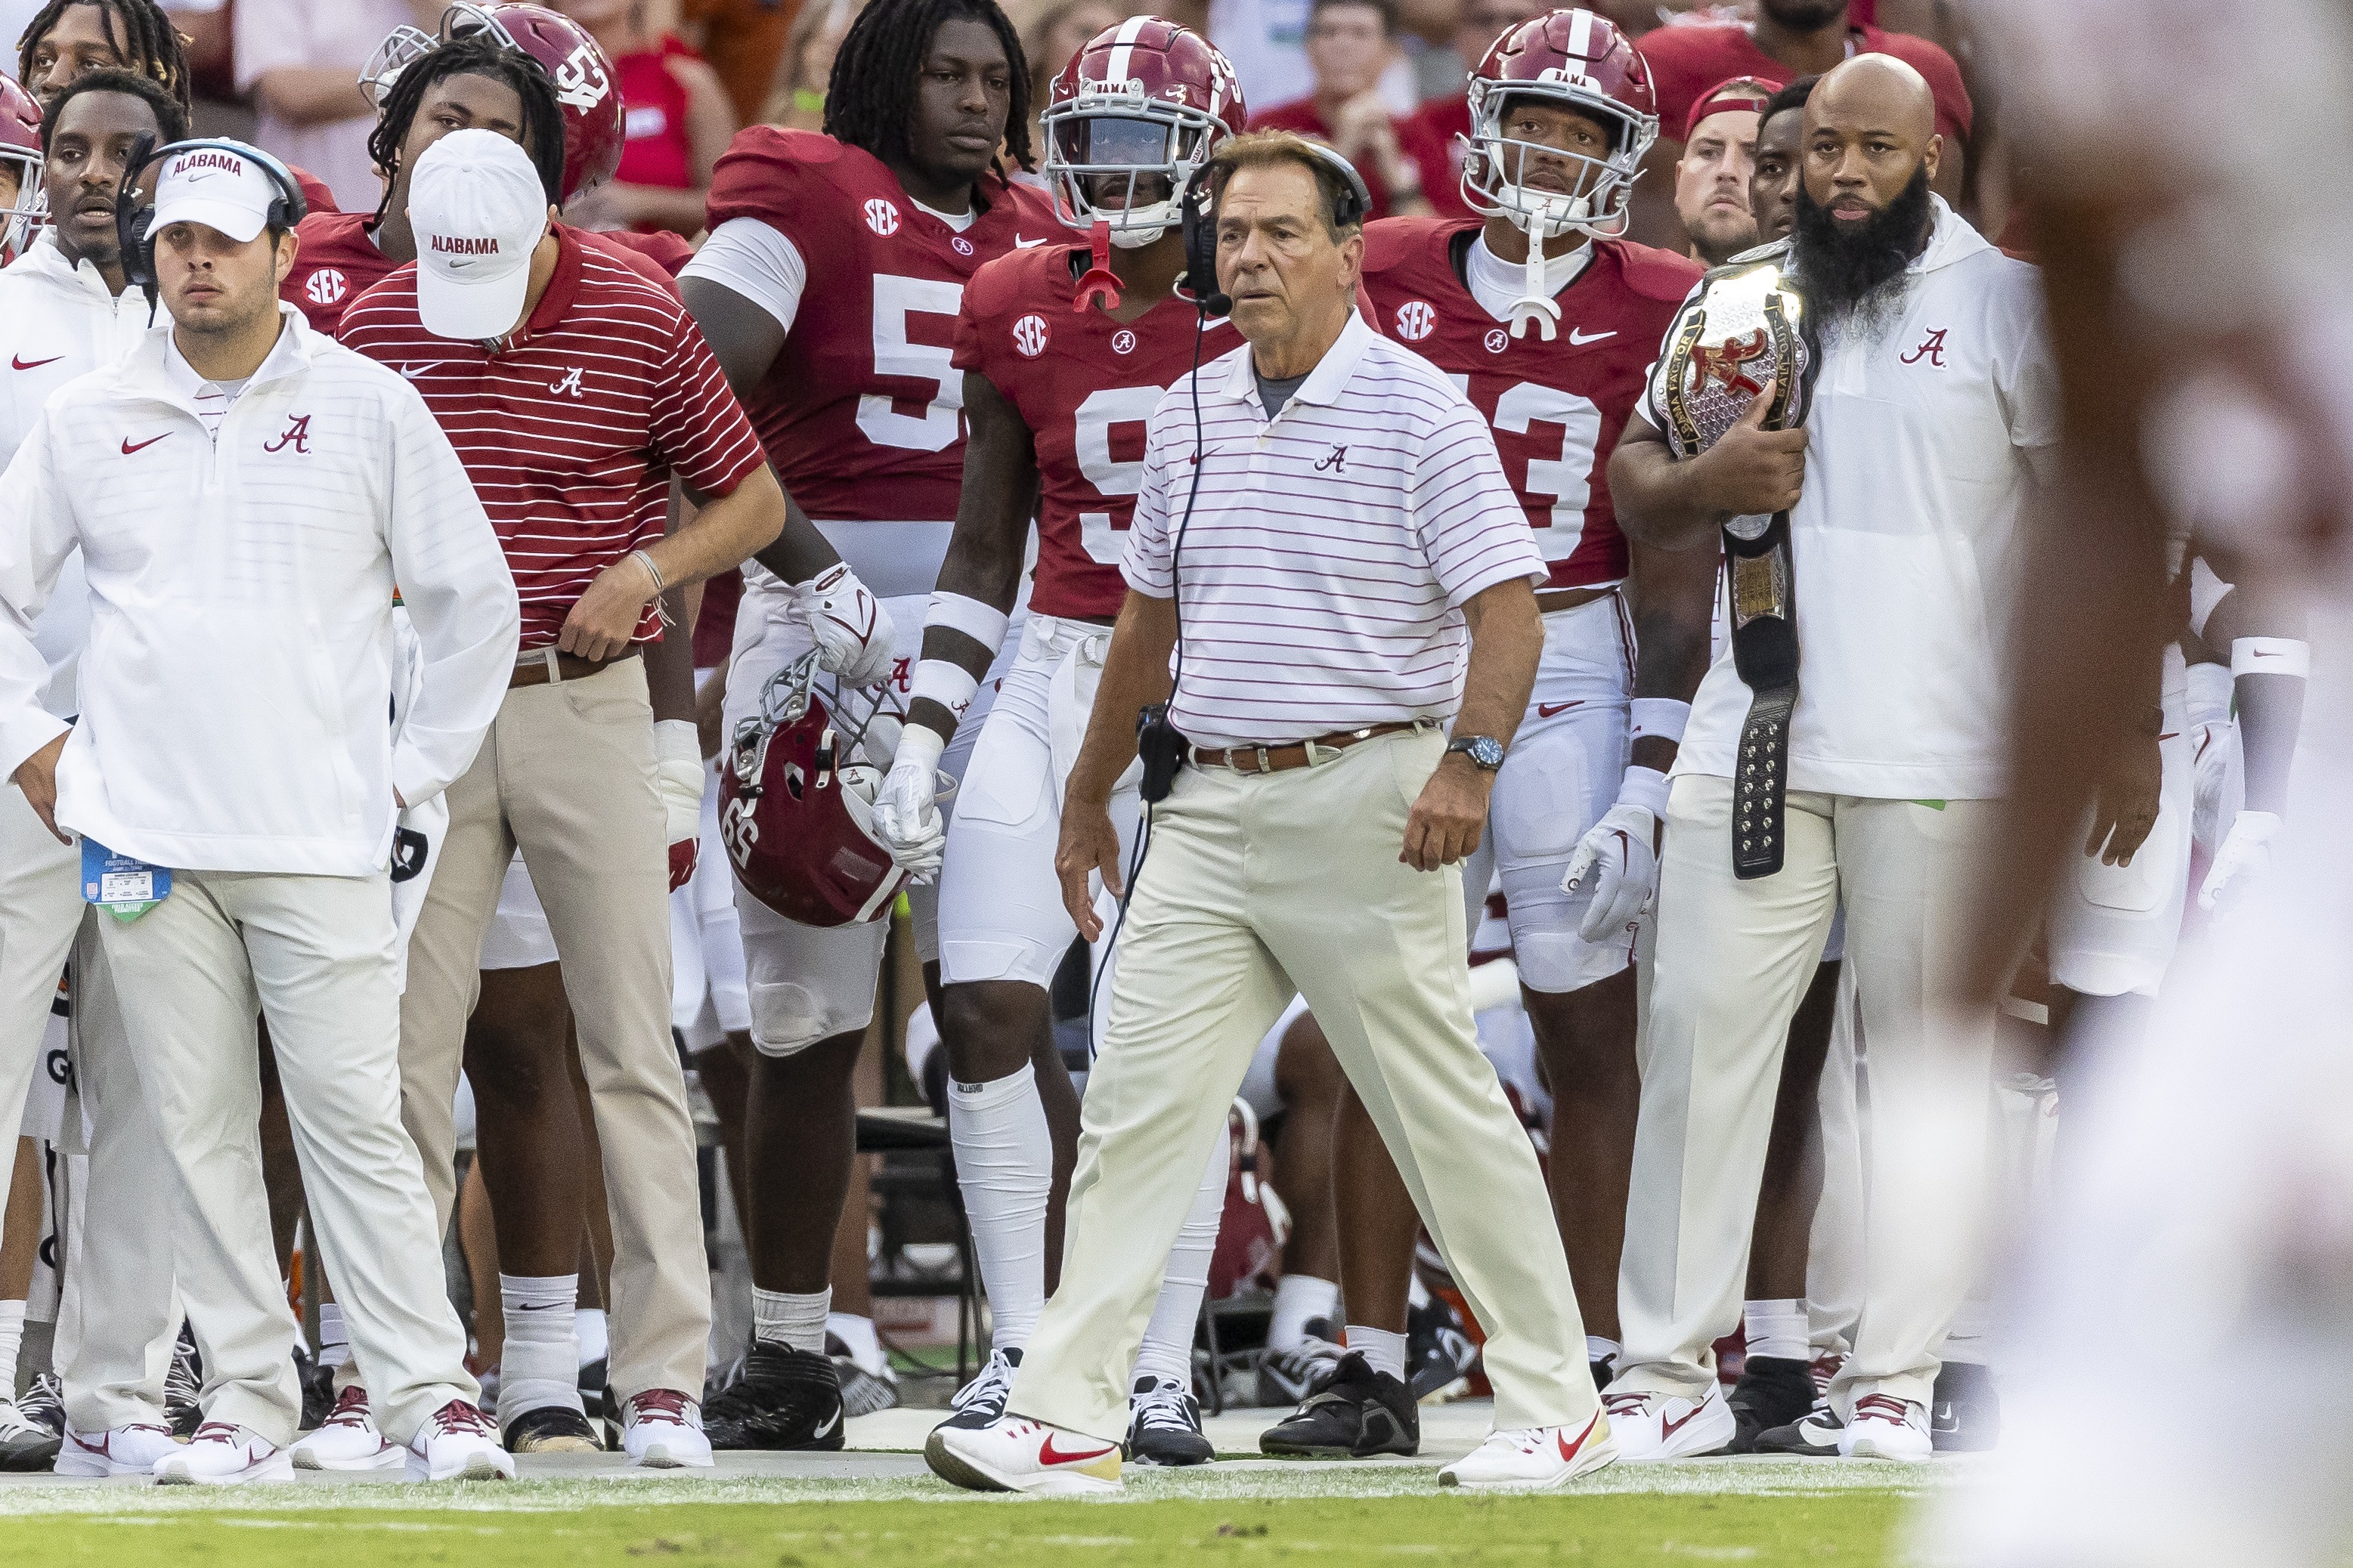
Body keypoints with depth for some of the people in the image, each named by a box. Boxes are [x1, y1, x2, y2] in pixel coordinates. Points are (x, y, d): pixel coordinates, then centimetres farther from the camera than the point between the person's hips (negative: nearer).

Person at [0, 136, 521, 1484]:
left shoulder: (369, 409, 3)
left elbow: (476, 603, 9)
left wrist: (415, 769, 5)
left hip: (319, 841, -2)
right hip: (149, 840, 2)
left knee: (356, 1118, -8)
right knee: (202, 1131, 2)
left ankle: (433, 1397, -7)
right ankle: (248, 1406, 6)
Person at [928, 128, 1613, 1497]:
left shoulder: (1417, 409, -7)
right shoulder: (1191, 415, 13)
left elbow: (1509, 604, -12)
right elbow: (1150, 616, 23)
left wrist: (1470, 761, -26)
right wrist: (1089, 797, 27)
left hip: (1364, 803, -6)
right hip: (1211, 806, 6)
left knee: (1447, 1114, 0)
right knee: (1134, 1108, -1)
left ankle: (1557, 1408, 11)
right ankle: (1070, 1421, -2)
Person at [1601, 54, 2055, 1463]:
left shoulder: (2007, 303, 0)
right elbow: (1635, 482, 21)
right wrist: (1706, 482, -3)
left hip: (1940, 753, -3)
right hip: (1752, 746, 3)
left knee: (1928, 1060, 1)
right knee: (1703, 1041, -1)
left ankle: (1894, 1377, 6)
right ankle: (1673, 1370, 4)